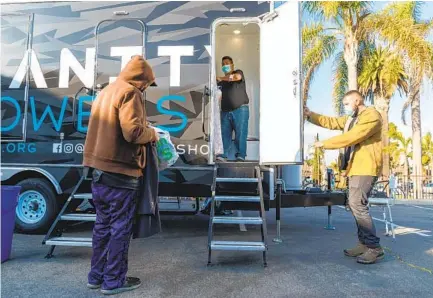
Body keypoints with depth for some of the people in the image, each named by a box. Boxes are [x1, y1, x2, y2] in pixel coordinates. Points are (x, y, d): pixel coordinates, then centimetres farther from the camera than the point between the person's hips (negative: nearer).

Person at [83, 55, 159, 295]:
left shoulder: (106, 91, 18)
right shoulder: (130, 93, -10)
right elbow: (132, 131, -23)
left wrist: (145, 130, 15)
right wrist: (152, 134, -3)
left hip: (100, 168, 9)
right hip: (120, 172, -9)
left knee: (103, 224, 17)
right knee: (120, 227, 3)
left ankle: (97, 276, 27)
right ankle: (114, 280, 14)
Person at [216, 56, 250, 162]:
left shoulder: (238, 72, 10)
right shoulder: (222, 81, 25)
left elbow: (237, 77, -15)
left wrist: (221, 78, -12)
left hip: (240, 109, -5)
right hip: (225, 111, 5)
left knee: (240, 133, -10)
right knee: (224, 134, -4)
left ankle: (240, 156, -9)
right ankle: (223, 155, -5)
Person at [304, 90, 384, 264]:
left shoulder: (371, 116, -10)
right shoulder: (350, 118, 21)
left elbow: (351, 137, -19)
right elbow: (331, 122, 18)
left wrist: (325, 144, -15)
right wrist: (310, 115, 7)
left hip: (366, 167, -10)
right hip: (355, 167, 10)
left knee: (358, 204, -15)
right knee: (355, 205, 10)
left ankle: (374, 248, -8)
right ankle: (364, 243, 18)